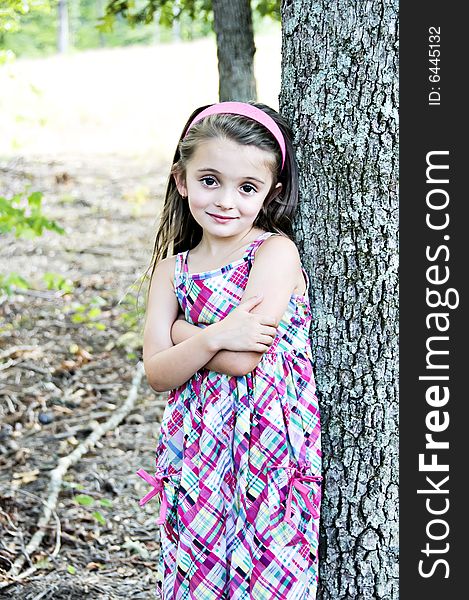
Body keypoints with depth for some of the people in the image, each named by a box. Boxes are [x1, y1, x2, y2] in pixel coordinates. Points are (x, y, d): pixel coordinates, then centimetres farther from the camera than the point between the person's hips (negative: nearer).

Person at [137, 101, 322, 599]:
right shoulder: (172, 269, 6)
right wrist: (214, 337, -20)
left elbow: (243, 358, -19)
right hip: (198, 453, 5)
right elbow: (157, 372, -4)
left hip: (267, 446, -4)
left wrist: (180, 329, -5)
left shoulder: (275, 251, -10)